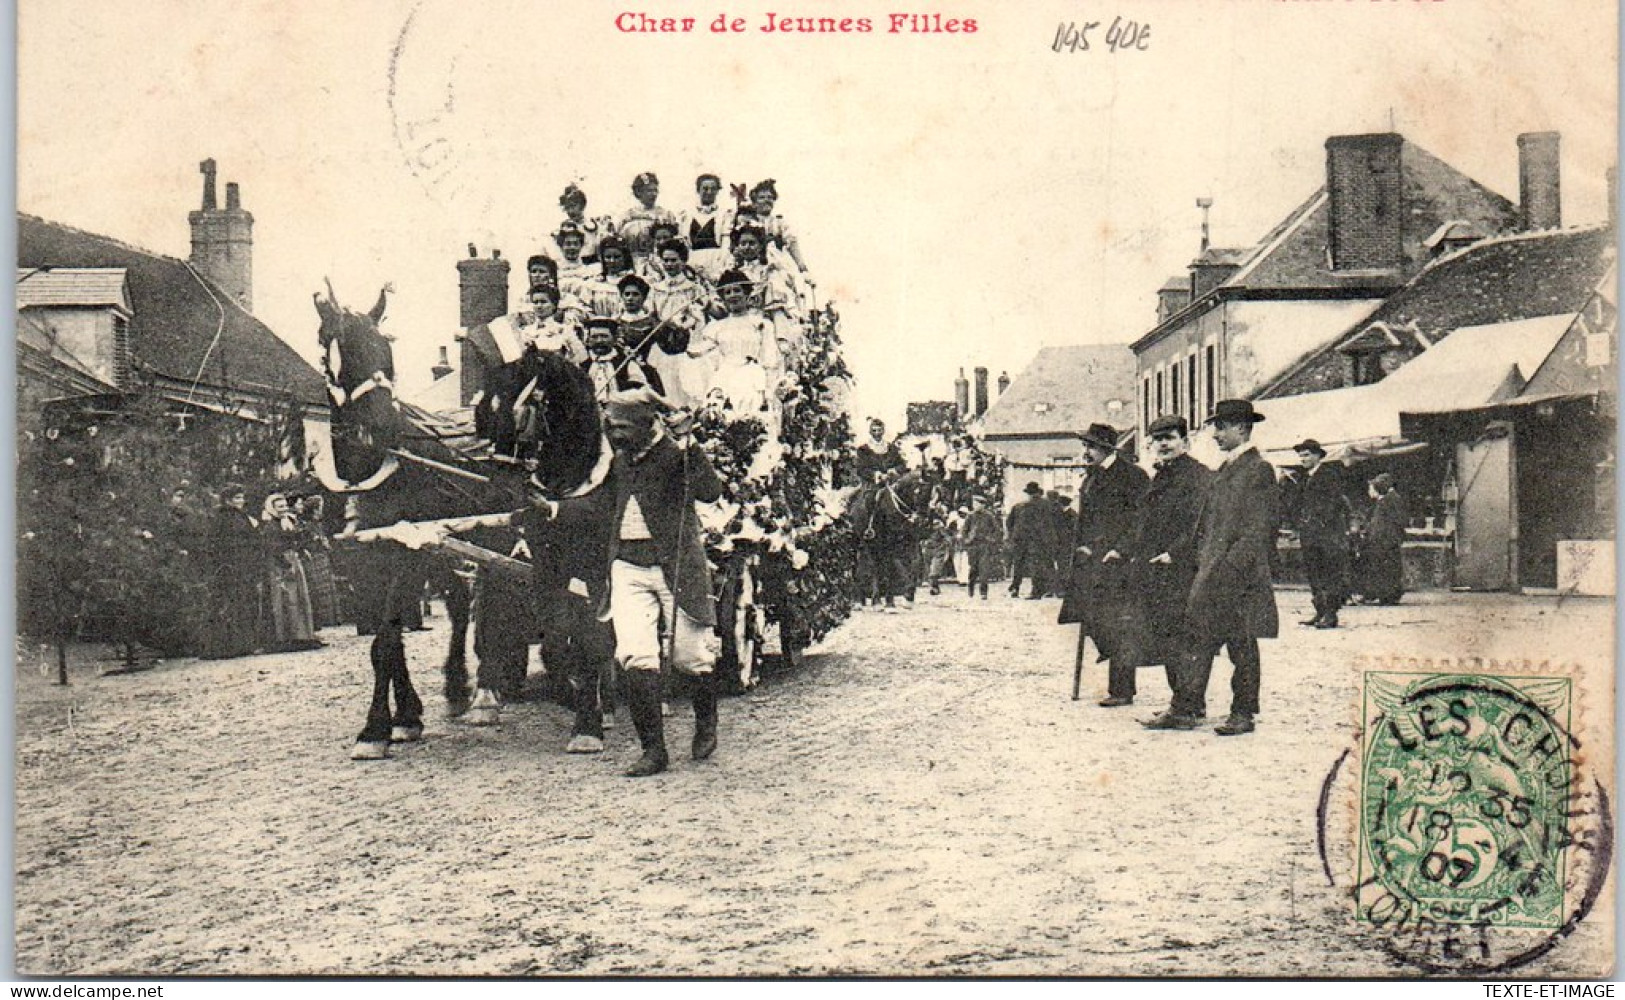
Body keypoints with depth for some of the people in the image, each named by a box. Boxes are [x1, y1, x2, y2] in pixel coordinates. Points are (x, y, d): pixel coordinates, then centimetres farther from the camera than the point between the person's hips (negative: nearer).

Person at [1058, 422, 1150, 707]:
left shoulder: (1132, 475, -7)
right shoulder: (1091, 476, 17)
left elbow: (1140, 519, -9)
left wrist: (1119, 551, -15)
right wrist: (1081, 545, 10)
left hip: (1120, 559, -7)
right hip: (1092, 559, 7)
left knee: (1120, 626, -5)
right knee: (1091, 618, 2)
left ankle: (1121, 690, 0)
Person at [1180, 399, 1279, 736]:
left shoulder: (1259, 469, -9)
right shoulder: (1223, 470, 17)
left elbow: (1260, 530, -15)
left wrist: (1229, 566, -20)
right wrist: (1204, 562, 13)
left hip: (1240, 578, -8)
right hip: (1212, 576, 8)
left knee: (1241, 645, 0)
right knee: (1200, 637, 5)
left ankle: (1243, 715, 8)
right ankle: (1187, 705, 7)